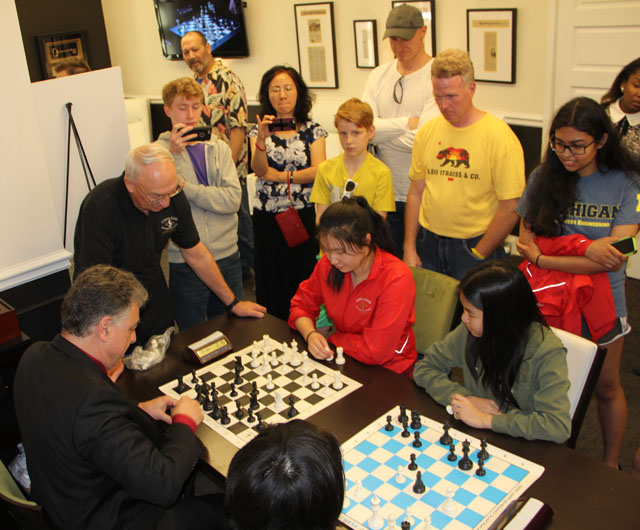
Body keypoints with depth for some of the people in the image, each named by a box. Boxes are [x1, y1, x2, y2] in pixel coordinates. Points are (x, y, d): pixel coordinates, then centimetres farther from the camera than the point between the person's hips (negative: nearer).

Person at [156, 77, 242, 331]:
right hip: (185, 260, -3)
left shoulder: (218, 148, 6)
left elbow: (233, 199, -8)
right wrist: (174, 155, -22)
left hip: (227, 255, 3)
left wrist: (186, 187, -15)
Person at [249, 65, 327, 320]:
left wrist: (280, 176, -9)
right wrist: (262, 139, -26)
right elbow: (258, 169, -10)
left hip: (303, 213, -1)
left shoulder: (313, 130, 4)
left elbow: (319, 171, -8)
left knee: (304, 276, 1)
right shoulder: (260, 130, 7)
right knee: (271, 279, 5)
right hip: (267, 216, 1)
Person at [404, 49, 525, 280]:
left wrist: (477, 256, -11)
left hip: (475, 244, -4)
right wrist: (409, 248, 3)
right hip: (428, 242, 4)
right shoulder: (427, 132, 5)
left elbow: (511, 207, -12)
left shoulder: (500, 136, -10)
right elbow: (416, 192, 8)